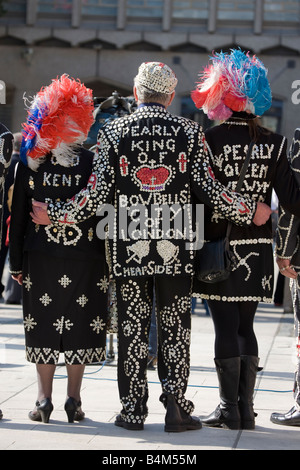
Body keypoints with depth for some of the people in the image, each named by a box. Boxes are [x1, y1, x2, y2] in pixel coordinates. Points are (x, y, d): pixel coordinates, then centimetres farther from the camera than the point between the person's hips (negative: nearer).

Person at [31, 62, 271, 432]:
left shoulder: (112, 133, 0)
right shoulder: (189, 132, 1)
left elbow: (96, 193, -5)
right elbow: (208, 189, -4)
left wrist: (55, 215, 9)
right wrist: (250, 212, 10)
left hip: (128, 248, 0)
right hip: (176, 248, 0)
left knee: (132, 327, 6)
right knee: (175, 327, 6)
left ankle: (133, 410, 9)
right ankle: (176, 407, 3)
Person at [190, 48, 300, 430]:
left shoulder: (209, 140, -9)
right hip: (258, 248, 3)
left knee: (226, 328, 2)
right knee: (245, 327, 13)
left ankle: (229, 409, 4)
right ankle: (245, 409, 14)